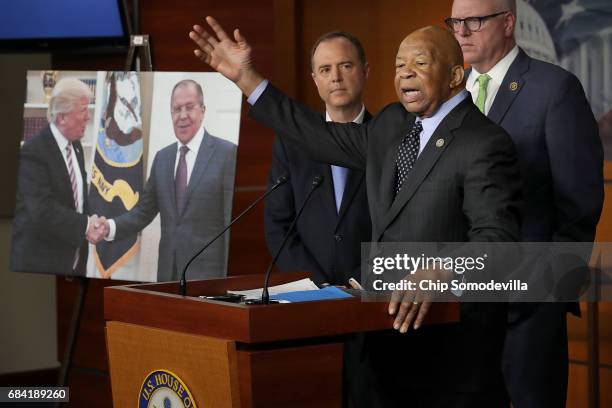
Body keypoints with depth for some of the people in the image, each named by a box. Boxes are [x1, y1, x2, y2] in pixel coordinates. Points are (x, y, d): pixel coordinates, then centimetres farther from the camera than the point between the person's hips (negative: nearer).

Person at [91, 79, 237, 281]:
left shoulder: (227, 153, -6)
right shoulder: (162, 157, 13)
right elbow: (144, 211, 13)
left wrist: (231, 276, -14)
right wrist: (110, 227, -6)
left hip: (207, 273, -5)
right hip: (168, 272, 5)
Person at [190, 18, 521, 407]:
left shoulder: (485, 144, -15)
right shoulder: (394, 124, 11)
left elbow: (496, 236, -25)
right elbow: (326, 138, 17)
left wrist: (434, 276, -43)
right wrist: (244, 77, 15)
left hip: (454, 342, -7)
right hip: (391, 337, 8)